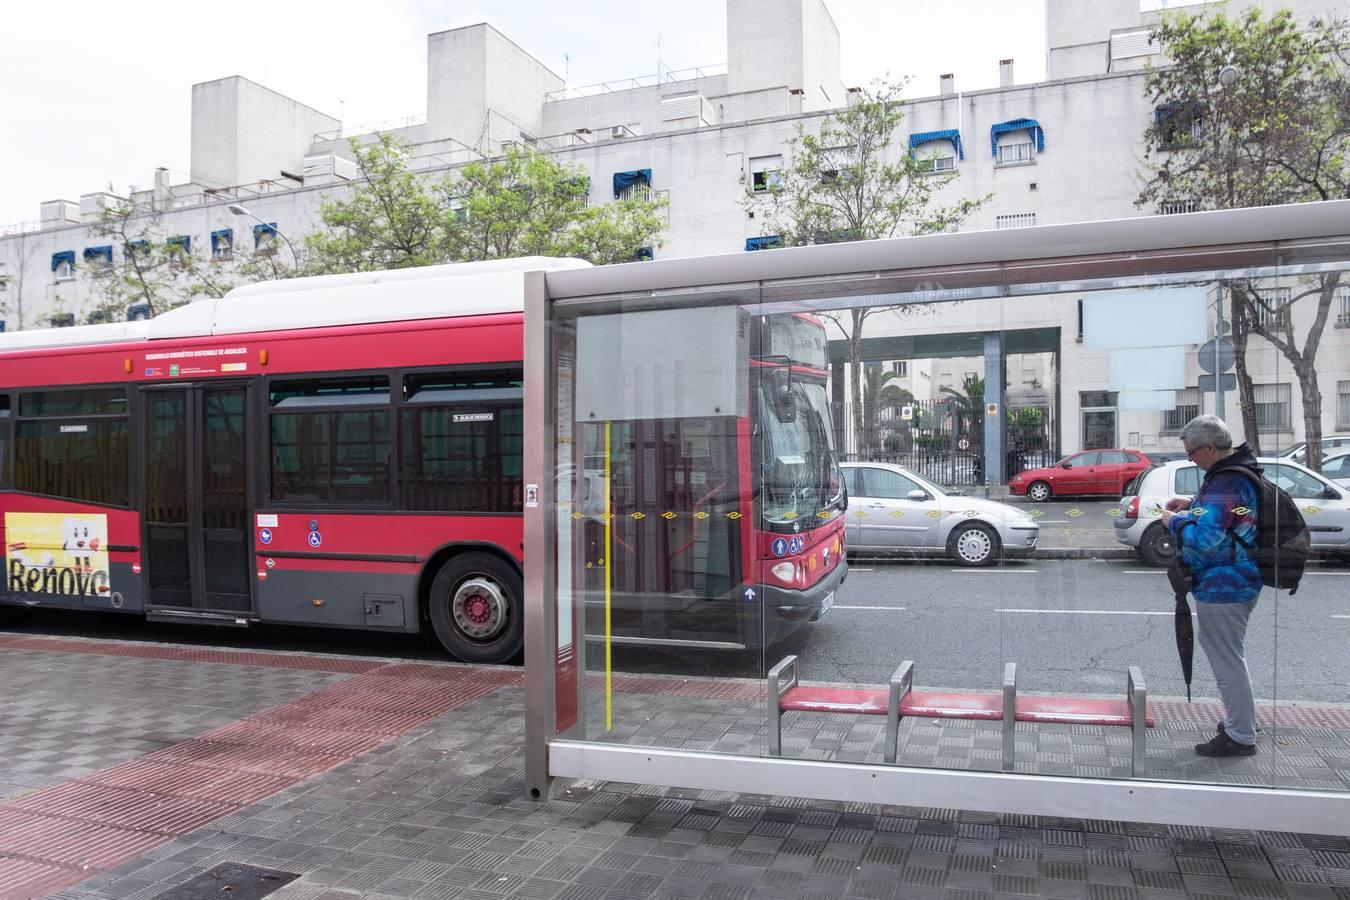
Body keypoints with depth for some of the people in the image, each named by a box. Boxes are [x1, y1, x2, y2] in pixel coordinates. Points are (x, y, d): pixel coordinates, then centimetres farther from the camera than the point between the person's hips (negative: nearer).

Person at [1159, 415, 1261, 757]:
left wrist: (1175, 521, -12)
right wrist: (1193, 504, 13)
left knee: (1227, 660, -1)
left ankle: (1240, 737, 9)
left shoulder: (1225, 483, -25)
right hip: (1238, 582, 11)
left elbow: (1204, 539, -29)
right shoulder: (1238, 472, 8)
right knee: (1228, 655, 23)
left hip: (1222, 588, -11)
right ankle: (1238, 721, 37)